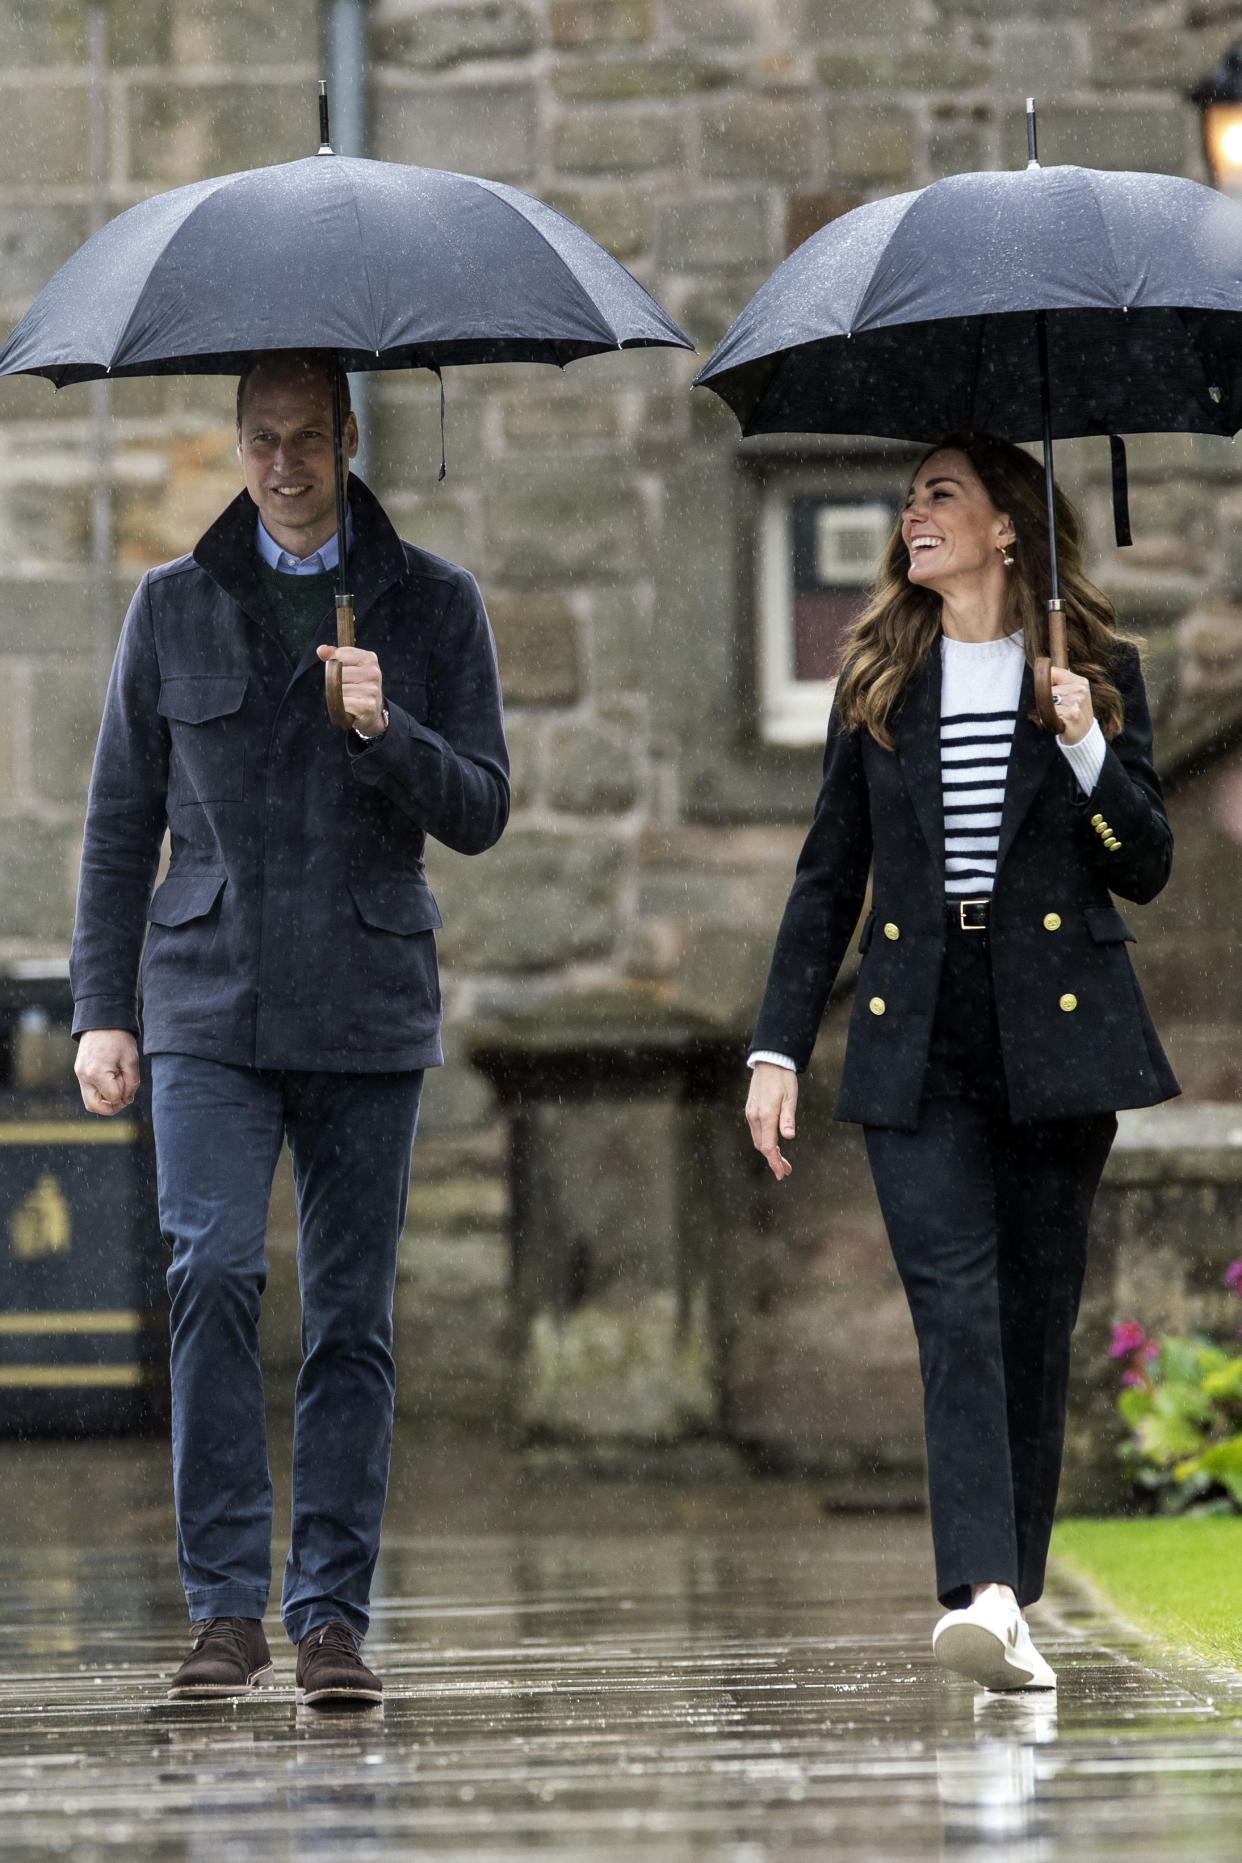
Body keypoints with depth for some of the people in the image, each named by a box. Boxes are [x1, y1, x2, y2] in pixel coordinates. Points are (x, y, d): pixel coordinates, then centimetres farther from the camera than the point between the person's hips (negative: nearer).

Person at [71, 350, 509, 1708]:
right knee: (213, 1271, -15)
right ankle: (225, 1606, -10)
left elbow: (480, 813, 3)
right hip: (209, 1004, 0)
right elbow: (120, 822, 11)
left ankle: (333, 1618, 5)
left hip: (366, 1008, 0)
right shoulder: (174, 606, 9)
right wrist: (101, 1011, 4)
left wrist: (386, 731, -16)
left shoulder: (432, 605, 7)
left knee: (351, 1316, 0)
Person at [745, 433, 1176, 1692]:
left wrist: (1086, 749, -13)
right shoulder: (878, 679, 11)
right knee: (955, 1304, -14)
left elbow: (1146, 870, 3)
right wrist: (777, 1047, 6)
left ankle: (1007, 1595, 13)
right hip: (918, 1043, 1)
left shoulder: (1098, 674, 5)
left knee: (1036, 1313, 3)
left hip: (1058, 1031, 0)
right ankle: (982, 1596, -26)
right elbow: (828, 876, 13)